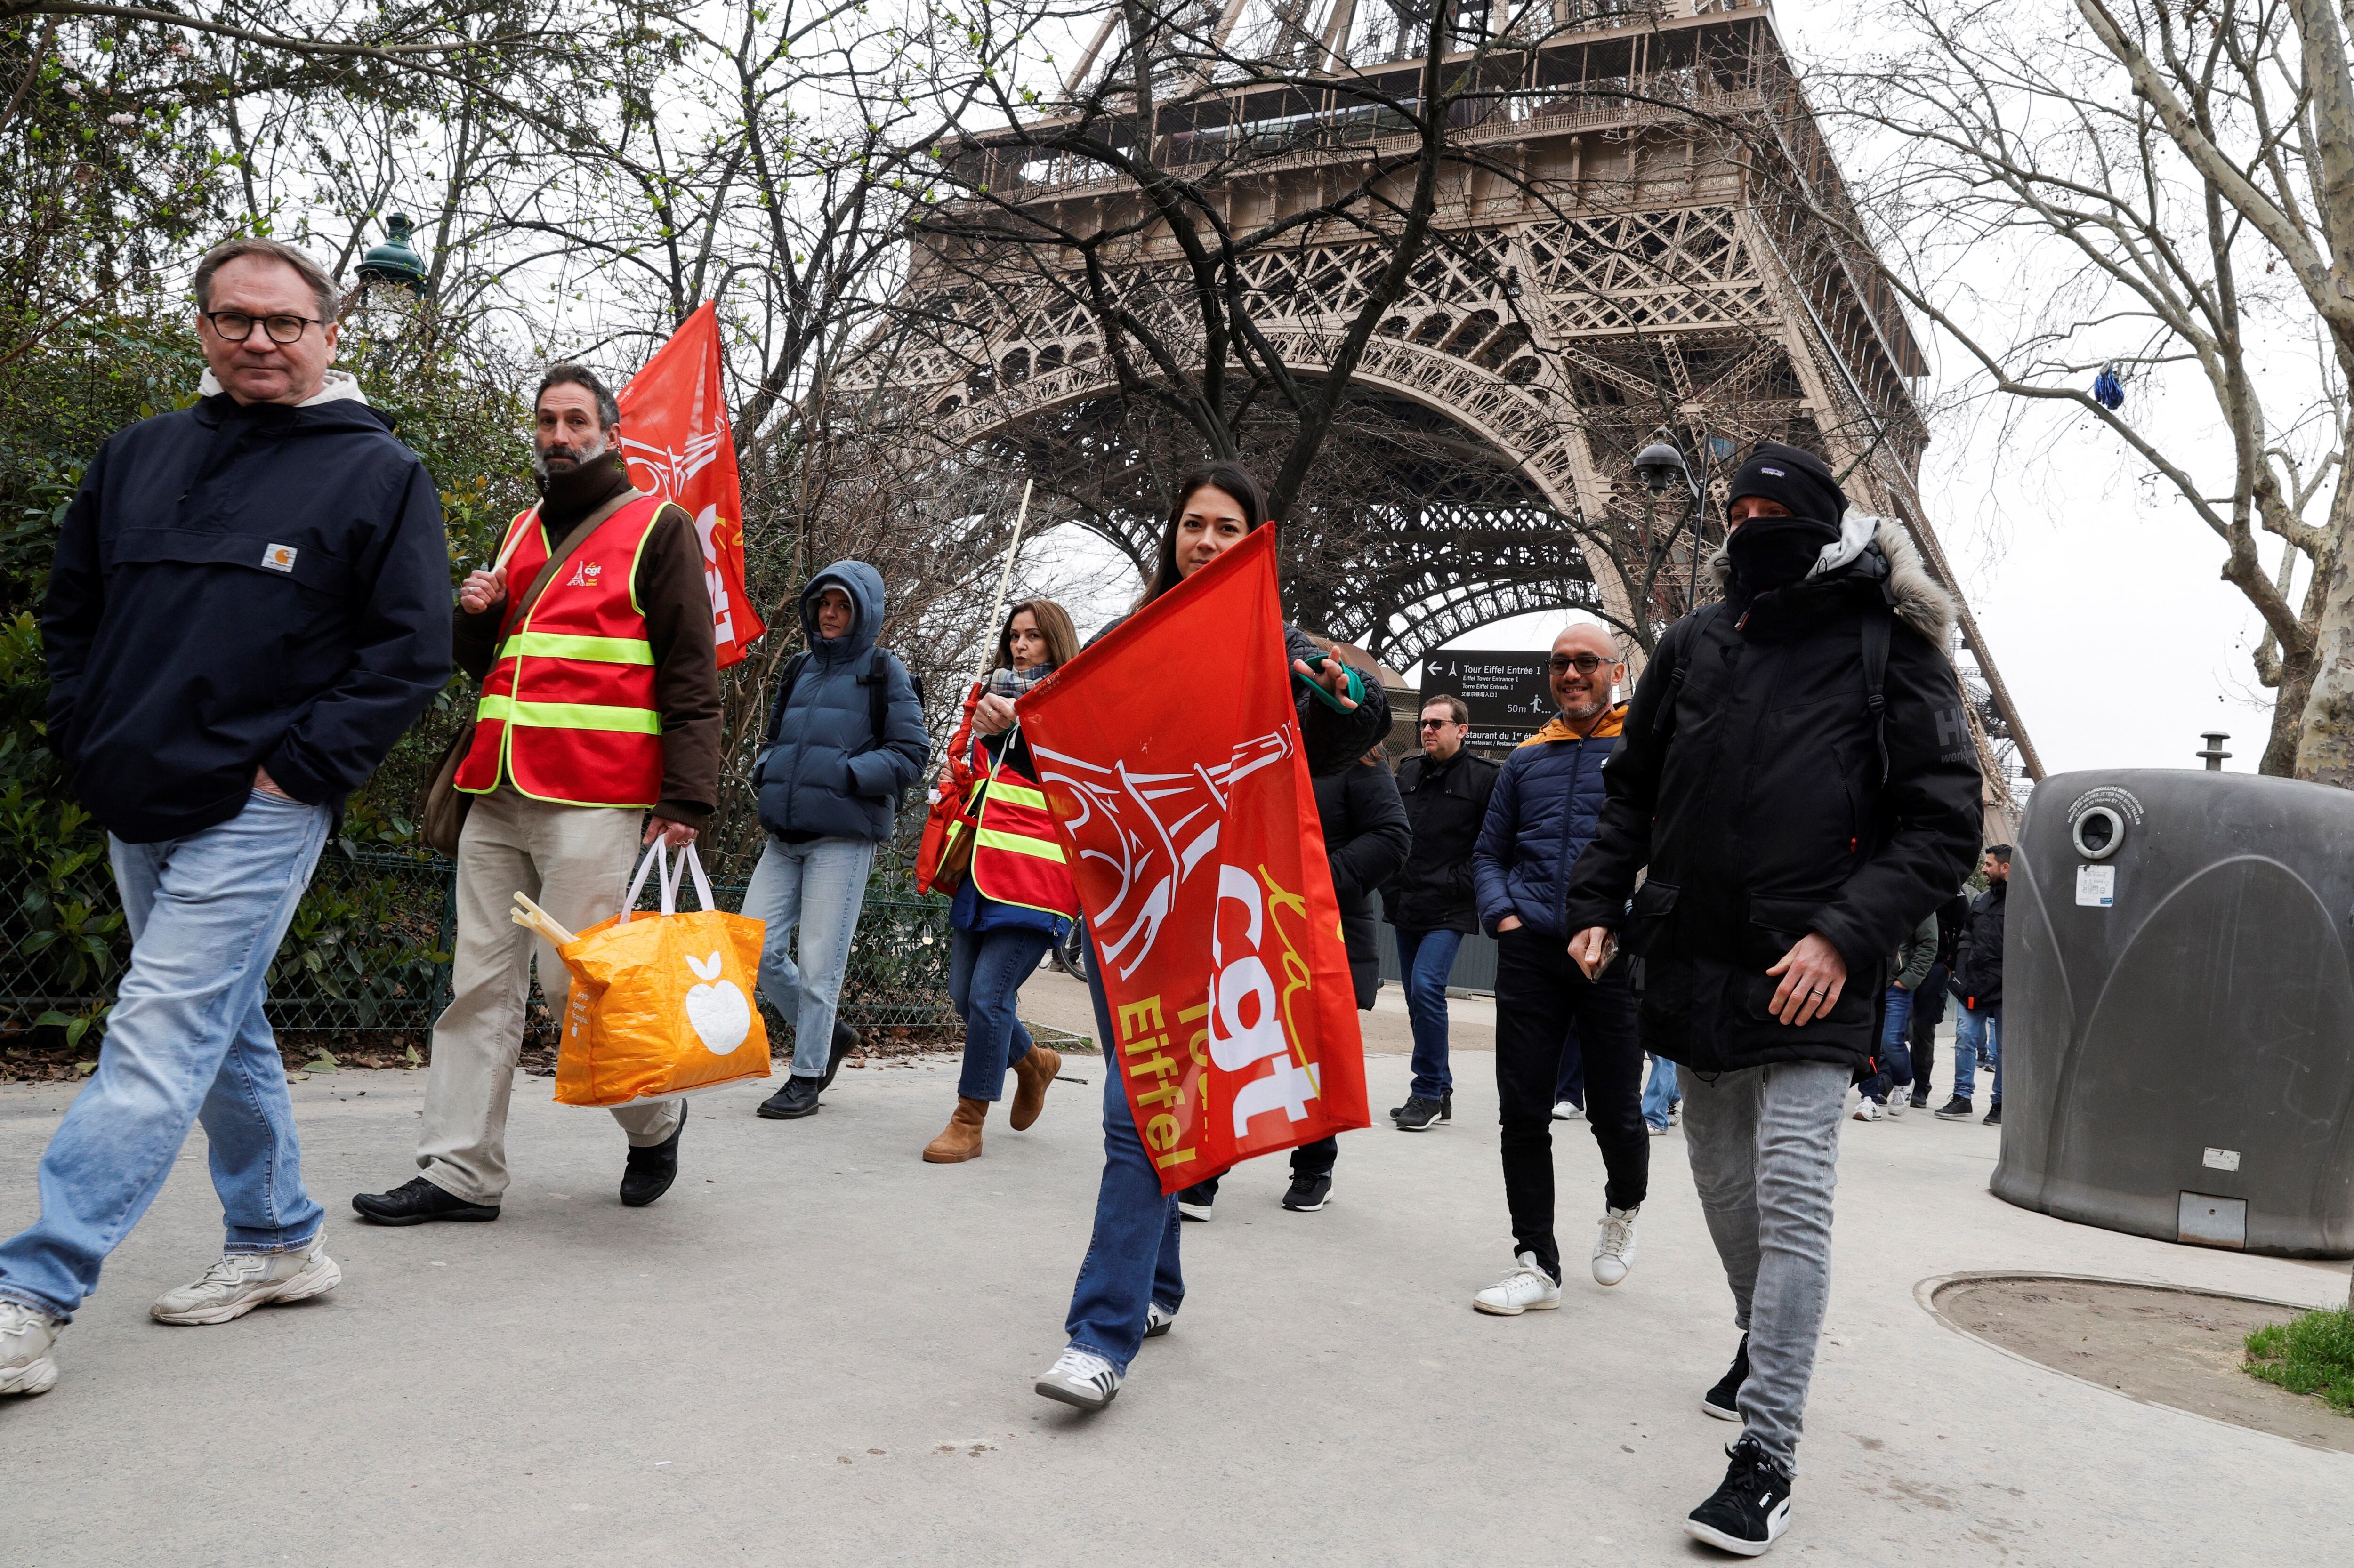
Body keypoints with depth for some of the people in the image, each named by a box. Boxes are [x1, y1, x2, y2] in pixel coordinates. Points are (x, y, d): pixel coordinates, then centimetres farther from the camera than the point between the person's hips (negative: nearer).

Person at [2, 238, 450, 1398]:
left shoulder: (379, 475, -1)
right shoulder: (137, 456, 13)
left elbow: (413, 652, -6)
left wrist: (295, 768, -12)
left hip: (257, 813, -6)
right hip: (134, 807, 6)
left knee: (159, 1040, -10)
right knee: (223, 1035, 14)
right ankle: (279, 1241, 27)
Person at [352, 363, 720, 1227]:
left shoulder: (656, 528, 2)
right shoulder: (522, 532, 21)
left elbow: (691, 676, -5)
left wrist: (684, 797, -14)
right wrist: (476, 617, 6)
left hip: (594, 799, -6)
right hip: (499, 796, 7)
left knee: (573, 979, -7)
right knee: (481, 983, 4)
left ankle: (656, 1119, 18)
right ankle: (461, 1172, 10)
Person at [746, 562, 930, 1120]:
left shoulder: (884, 672, 1)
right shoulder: (799, 669, 17)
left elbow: (912, 754, -4)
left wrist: (849, 775, -16)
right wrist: (766, 772, 6)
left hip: (844, 836, -6)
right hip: (784, 836, 6)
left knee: (820, 960, -3)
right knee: (755, 948, 1)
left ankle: (807, 1077, 9)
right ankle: (826, 1035, 21)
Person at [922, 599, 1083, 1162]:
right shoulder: (997, 695, 21)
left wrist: (1015, 729, -21)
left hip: (1033, 875, -7)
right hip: (982, 868, 7)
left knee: (988, 995, -11)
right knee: (964, 994, 8)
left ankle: (969, 1122, 0)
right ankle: (1032, 1060, 34)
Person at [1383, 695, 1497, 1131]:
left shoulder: (1483, 777, -4)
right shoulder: (1407, 772, 13)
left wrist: (1463, 884, -11)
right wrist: (1390, 887, 14)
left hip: (1450, 910, -6)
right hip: (1406, 907, 7)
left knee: (1426, 988, -19)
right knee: (1418, 998, 10)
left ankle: (1428, 1090, -8)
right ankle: (1438, 1091, 21)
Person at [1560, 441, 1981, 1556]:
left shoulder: (1887, 648, -4)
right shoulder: (1693, 645, 10)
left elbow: (1945, 817, -7)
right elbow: (1635, 792, 19)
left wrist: (1845, 933, -18)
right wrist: (1597, 904, 7)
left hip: (1806, 978, -5)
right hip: (1692, 966, 6)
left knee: (1791, 1204, -8)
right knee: (1722, 1183, 18)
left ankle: (1767, 1453, -1)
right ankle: (1762, 1341, 43)